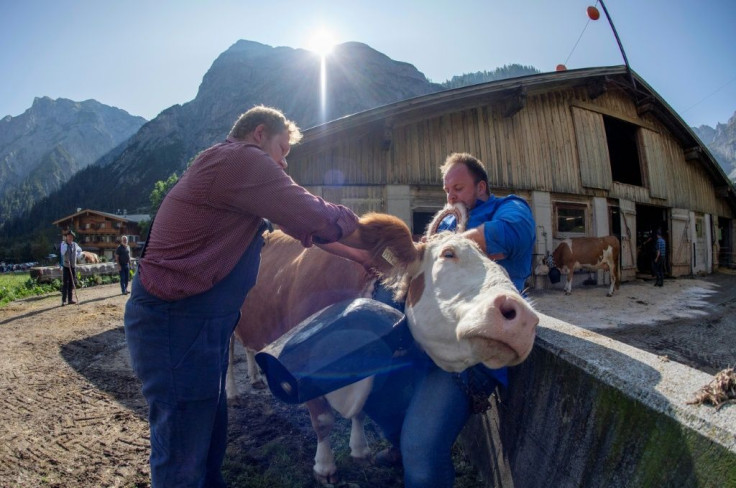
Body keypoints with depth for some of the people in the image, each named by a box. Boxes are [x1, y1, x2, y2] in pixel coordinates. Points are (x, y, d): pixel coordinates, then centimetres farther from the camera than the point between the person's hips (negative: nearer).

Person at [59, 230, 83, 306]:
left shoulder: (75, 245, 6)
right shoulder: (63, 244, -5)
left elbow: (80, 250, 27)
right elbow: (62, 252, -24)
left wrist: (78, 256, 11)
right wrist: (65, 243, -24)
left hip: (73, 266, 4)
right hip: (66, 266, -4)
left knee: (72, 283, 7)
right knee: (65, 283, -9)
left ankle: (70, 299, 15)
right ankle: (64, 300, -9)